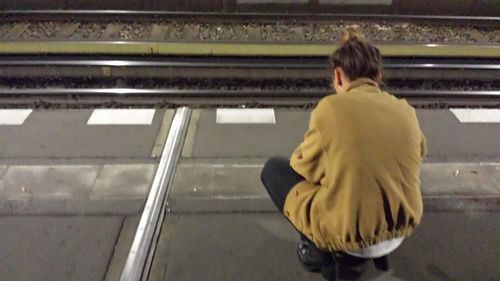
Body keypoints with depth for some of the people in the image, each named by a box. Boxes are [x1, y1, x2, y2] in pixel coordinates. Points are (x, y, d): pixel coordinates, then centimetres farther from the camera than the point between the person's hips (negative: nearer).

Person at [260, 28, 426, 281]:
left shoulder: (331, 107, -14)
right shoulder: (406, 110, 0)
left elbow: (305, 167, -4)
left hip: (346, 234, -5)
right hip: (401, 230, 6)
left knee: (273, 169, 12)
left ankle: (318, 250, 6)